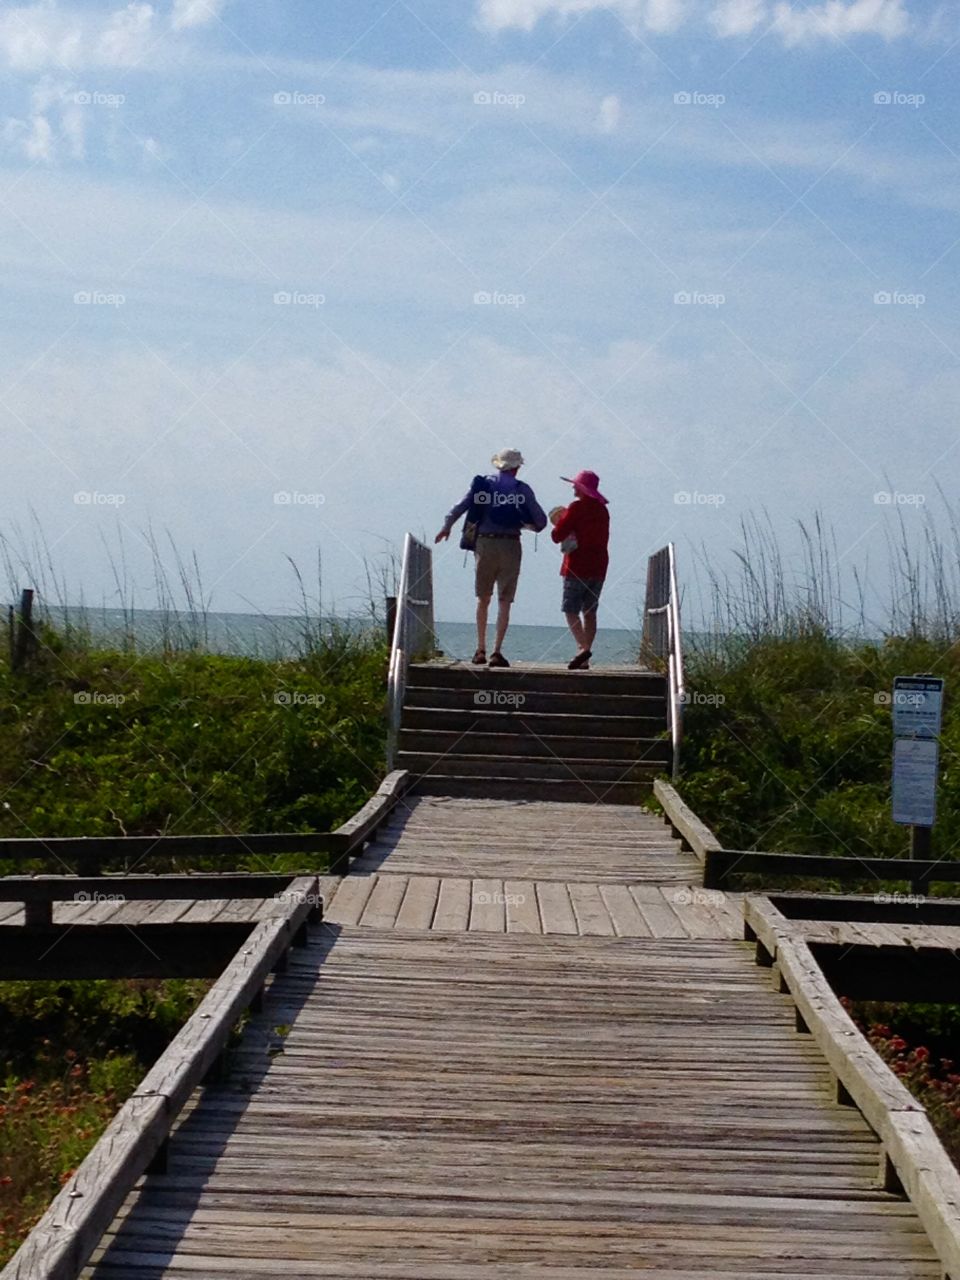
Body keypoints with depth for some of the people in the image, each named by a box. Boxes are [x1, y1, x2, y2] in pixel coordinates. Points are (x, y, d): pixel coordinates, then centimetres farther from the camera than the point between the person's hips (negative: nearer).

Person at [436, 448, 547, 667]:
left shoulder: (482, 484, 6)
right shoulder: (522, 489, 2)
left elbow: (460, 506, -1)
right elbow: (541, 520, 1)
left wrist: (447, 526, 11)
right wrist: (532, 527, 23)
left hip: (485, 543, 2)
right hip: (510, 545, -2)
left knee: (483, 598, 15)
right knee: (504, 602, 1)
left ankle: (480, 649, 16)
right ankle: (497, 652, -6)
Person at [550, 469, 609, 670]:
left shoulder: (576, 508, -11)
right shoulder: (603, 510, 11)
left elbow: (557, 535, -12)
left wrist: (558, 524, 10)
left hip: (578, 567, -7)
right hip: (599, 567, 7)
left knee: (571, 610, -4)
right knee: (589, 612, 8)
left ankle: (583, 647, -24)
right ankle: (584, 659, 7)